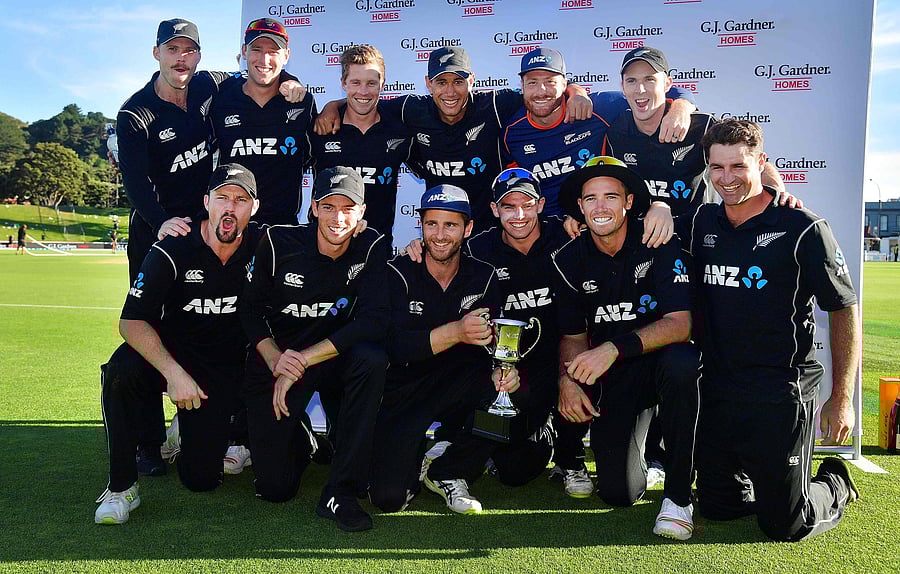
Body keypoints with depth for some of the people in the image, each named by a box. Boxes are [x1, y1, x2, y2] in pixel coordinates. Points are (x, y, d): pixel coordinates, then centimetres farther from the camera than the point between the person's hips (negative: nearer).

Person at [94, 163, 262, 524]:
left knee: (201, 478, -8)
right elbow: (131, 322, -20)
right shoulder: (173, 251, -17)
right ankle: (121, 487, -17)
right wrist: (173, 373, -32)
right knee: (120, 371, -35)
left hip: (225, 369, 1)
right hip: (169, 355, -1)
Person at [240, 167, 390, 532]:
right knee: (275, 487, -8)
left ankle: (340, 492, -24)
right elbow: (251, 307, -3)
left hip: (334, 359, 1)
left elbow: (374, 320, -23)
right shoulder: (279, 241, -12)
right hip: (274, 360, 0)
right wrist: (275, 359, -21)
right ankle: (301, 440, 31)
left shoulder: (372, 248, -13)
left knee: (372, 359, -36)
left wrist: (302, 361, -25)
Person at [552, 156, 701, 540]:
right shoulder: (570, 260, -2)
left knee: (681, 364, -40)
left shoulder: (659, 243, -13)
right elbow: (573, 336, 6)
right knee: (618, 493, -9)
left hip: (661, 356, -2)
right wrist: (568, 378, -15)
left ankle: (678, 496, -21)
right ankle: (639, 454, 31)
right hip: (613, 377, 2)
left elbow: (681, 323, -23)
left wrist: (615, 347, -35)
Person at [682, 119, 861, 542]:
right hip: (718, 392, 5)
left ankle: (835, 483, 33)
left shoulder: (803, 229, -10)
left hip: (782, 395, -5)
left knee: (784, 526, 3)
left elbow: (845, 311, -5)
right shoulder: (702, 223, 4)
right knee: (715, 507, 15)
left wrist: (842, 399, -6)